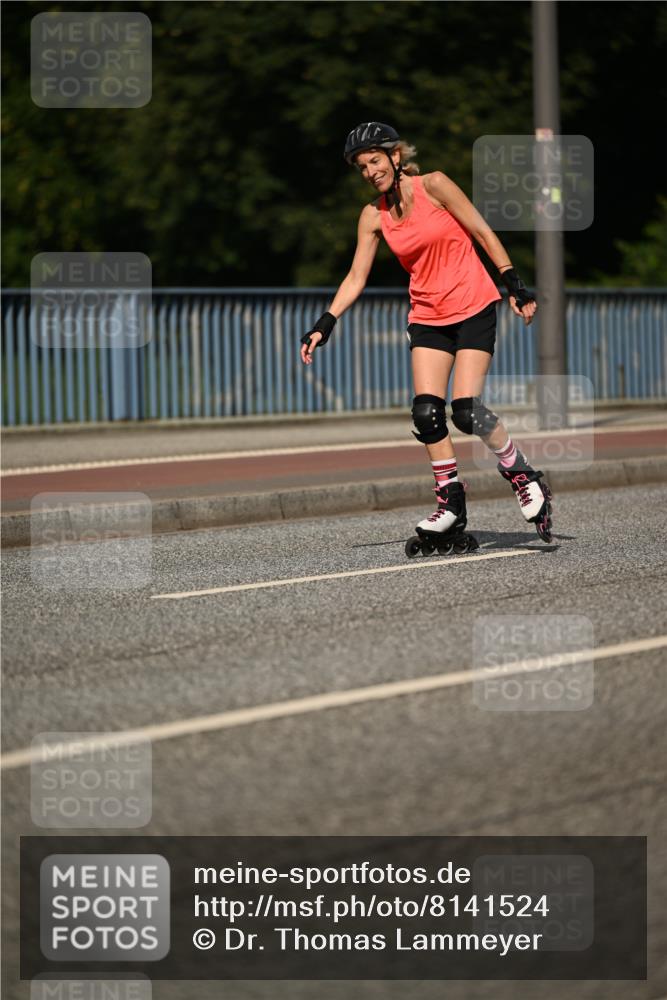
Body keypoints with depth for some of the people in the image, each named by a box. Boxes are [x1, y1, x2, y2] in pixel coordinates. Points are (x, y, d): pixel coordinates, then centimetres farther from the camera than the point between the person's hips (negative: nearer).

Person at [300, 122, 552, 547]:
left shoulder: (433, 186, -9)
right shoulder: (374, 216, 4)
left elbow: (483, 233, -6)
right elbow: (356, 278, 7)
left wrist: (515, 285, -10)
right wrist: (325, 325, -2)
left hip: (473, 309, -5)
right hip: (428, 317, 5)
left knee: (466, 409, -16)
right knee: (426, 411, -10)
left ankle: (524, 477, 5)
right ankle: (452, 504, 0)